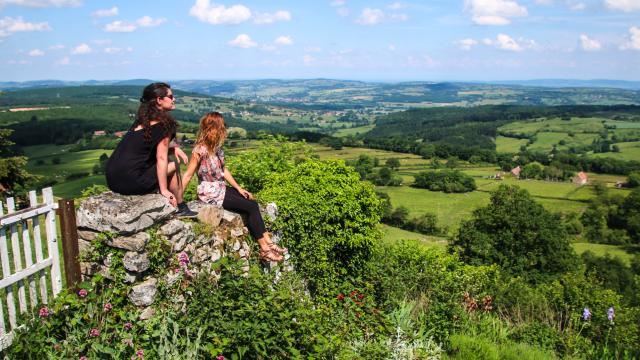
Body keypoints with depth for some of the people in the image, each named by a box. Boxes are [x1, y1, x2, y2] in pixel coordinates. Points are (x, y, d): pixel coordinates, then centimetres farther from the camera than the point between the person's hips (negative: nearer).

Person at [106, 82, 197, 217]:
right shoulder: (165, 123, -7)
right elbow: (161, 158, -11)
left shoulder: (143, 120, 17)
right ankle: (181, 209, 19)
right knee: (174, 166, 10)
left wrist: (173, 148, 8)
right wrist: (164, 190, -8)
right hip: (130, 182, -8)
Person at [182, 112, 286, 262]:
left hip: (221, 189, 8)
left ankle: (267, 242, -3)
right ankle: (265, 249, -6)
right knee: (251, 207, -12)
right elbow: (187, 175, -16)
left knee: (252, 204, -4)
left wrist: (239, 188, 10)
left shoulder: (217, 147, 4)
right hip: (210, 194, -8)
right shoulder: (200, 150, -20)